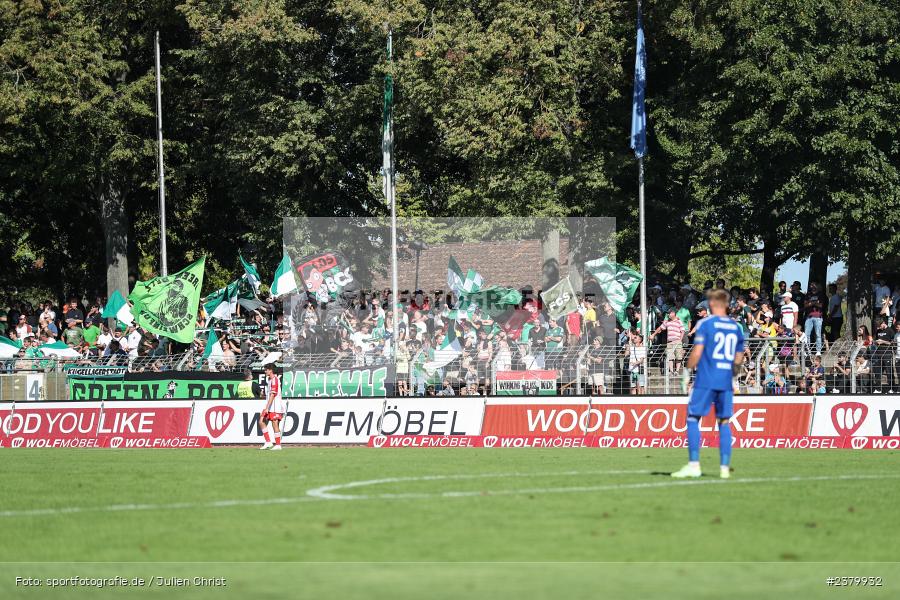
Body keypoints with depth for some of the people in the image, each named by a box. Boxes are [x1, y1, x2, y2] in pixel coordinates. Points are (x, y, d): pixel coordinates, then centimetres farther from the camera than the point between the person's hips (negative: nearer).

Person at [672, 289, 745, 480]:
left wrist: (688, 369, 3)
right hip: (726, 383, 5)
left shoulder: (705, 324, -4)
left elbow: (697, 353, -10)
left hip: (706, 380, -5)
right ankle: (725, 467, 2)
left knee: (693, 418, 3)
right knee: (724, 422, 8)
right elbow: (738, 359, 14)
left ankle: (694, 465, -5)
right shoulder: (736, 327, 11)